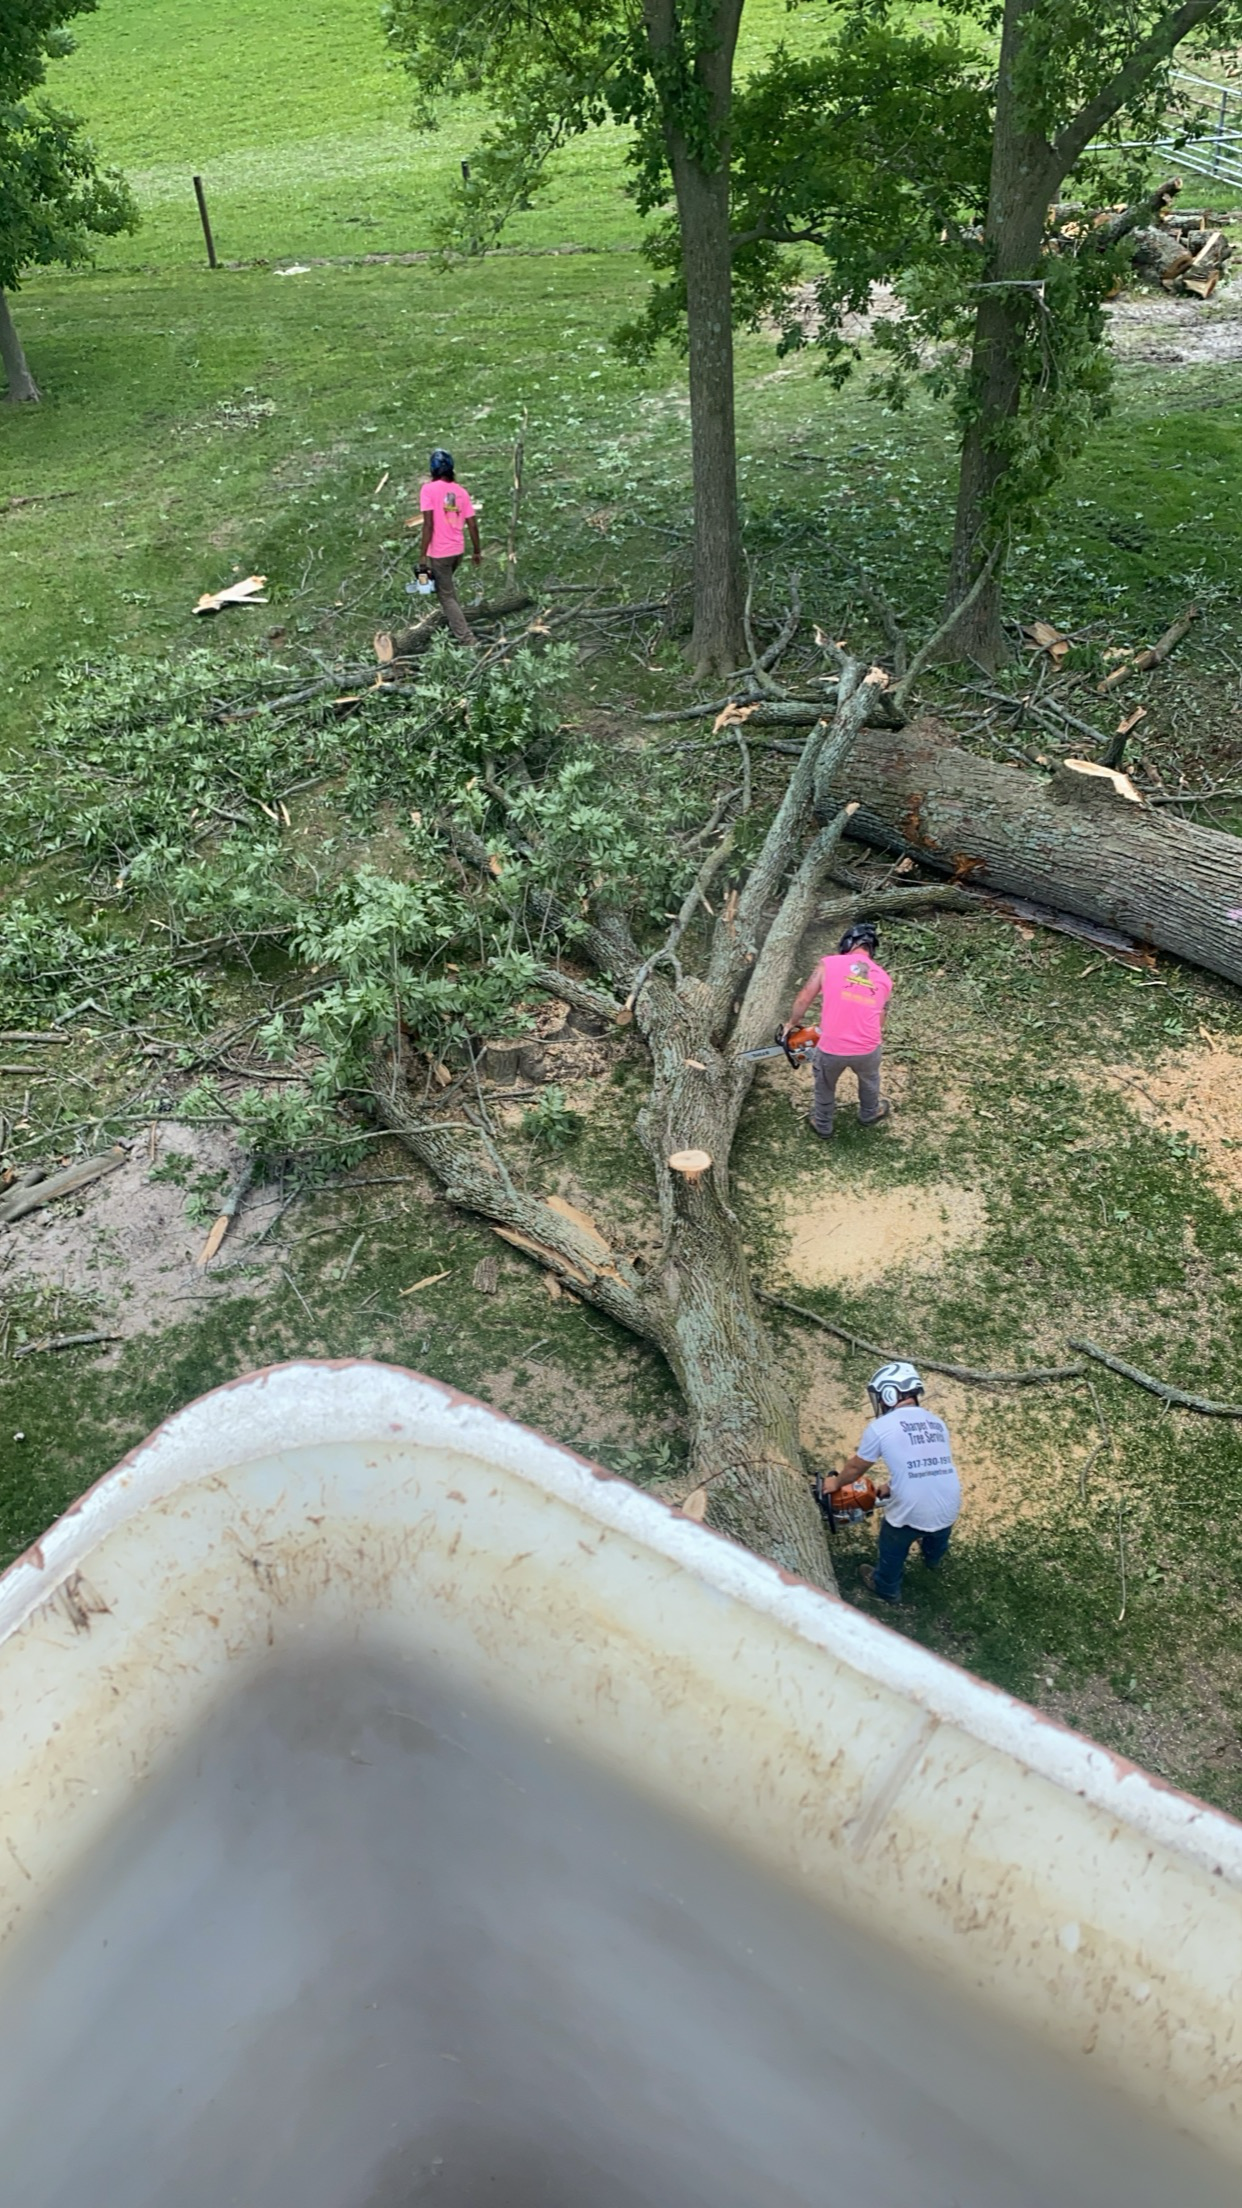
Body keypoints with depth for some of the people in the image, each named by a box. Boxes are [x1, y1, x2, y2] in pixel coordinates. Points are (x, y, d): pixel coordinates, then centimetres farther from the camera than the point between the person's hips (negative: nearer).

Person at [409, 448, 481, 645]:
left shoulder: (428, 489, -12)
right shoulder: (461, 491, 3)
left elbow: (428, 524, -19)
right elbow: (472, 525, 4)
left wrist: (422, 554, -16)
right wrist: (477, 551, 15)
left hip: (439, 552, -6)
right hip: (457, 550, 6)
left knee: (446, 596, 3)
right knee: (447, 586, 30)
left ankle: (466, 640, -3)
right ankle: (457, 625, 35)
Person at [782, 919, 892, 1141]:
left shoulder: (829, 964, -3)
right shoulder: (884, 979, 7)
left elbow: (804, 1000, 3)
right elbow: (879, 1017, 15)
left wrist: (792, 1023, 21)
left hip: (831, 1048, -2)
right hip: (867, 1049, 2)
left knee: (825, 1086, 29)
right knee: (869, 1079, 35)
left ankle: (822, 1125, 48)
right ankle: (869, 1114, 59)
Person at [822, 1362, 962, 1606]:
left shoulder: (880, 1427, -9)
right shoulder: (937, 1422, 6)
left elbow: (855, 1467, 6)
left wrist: (836, 1482, 27)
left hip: (911, 1514, -5)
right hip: (949, 1510, 5)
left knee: (892, 1549, 27)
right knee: (937, 1536, 39)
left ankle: (886, 1588, 52)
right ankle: (934, 1560, 69)